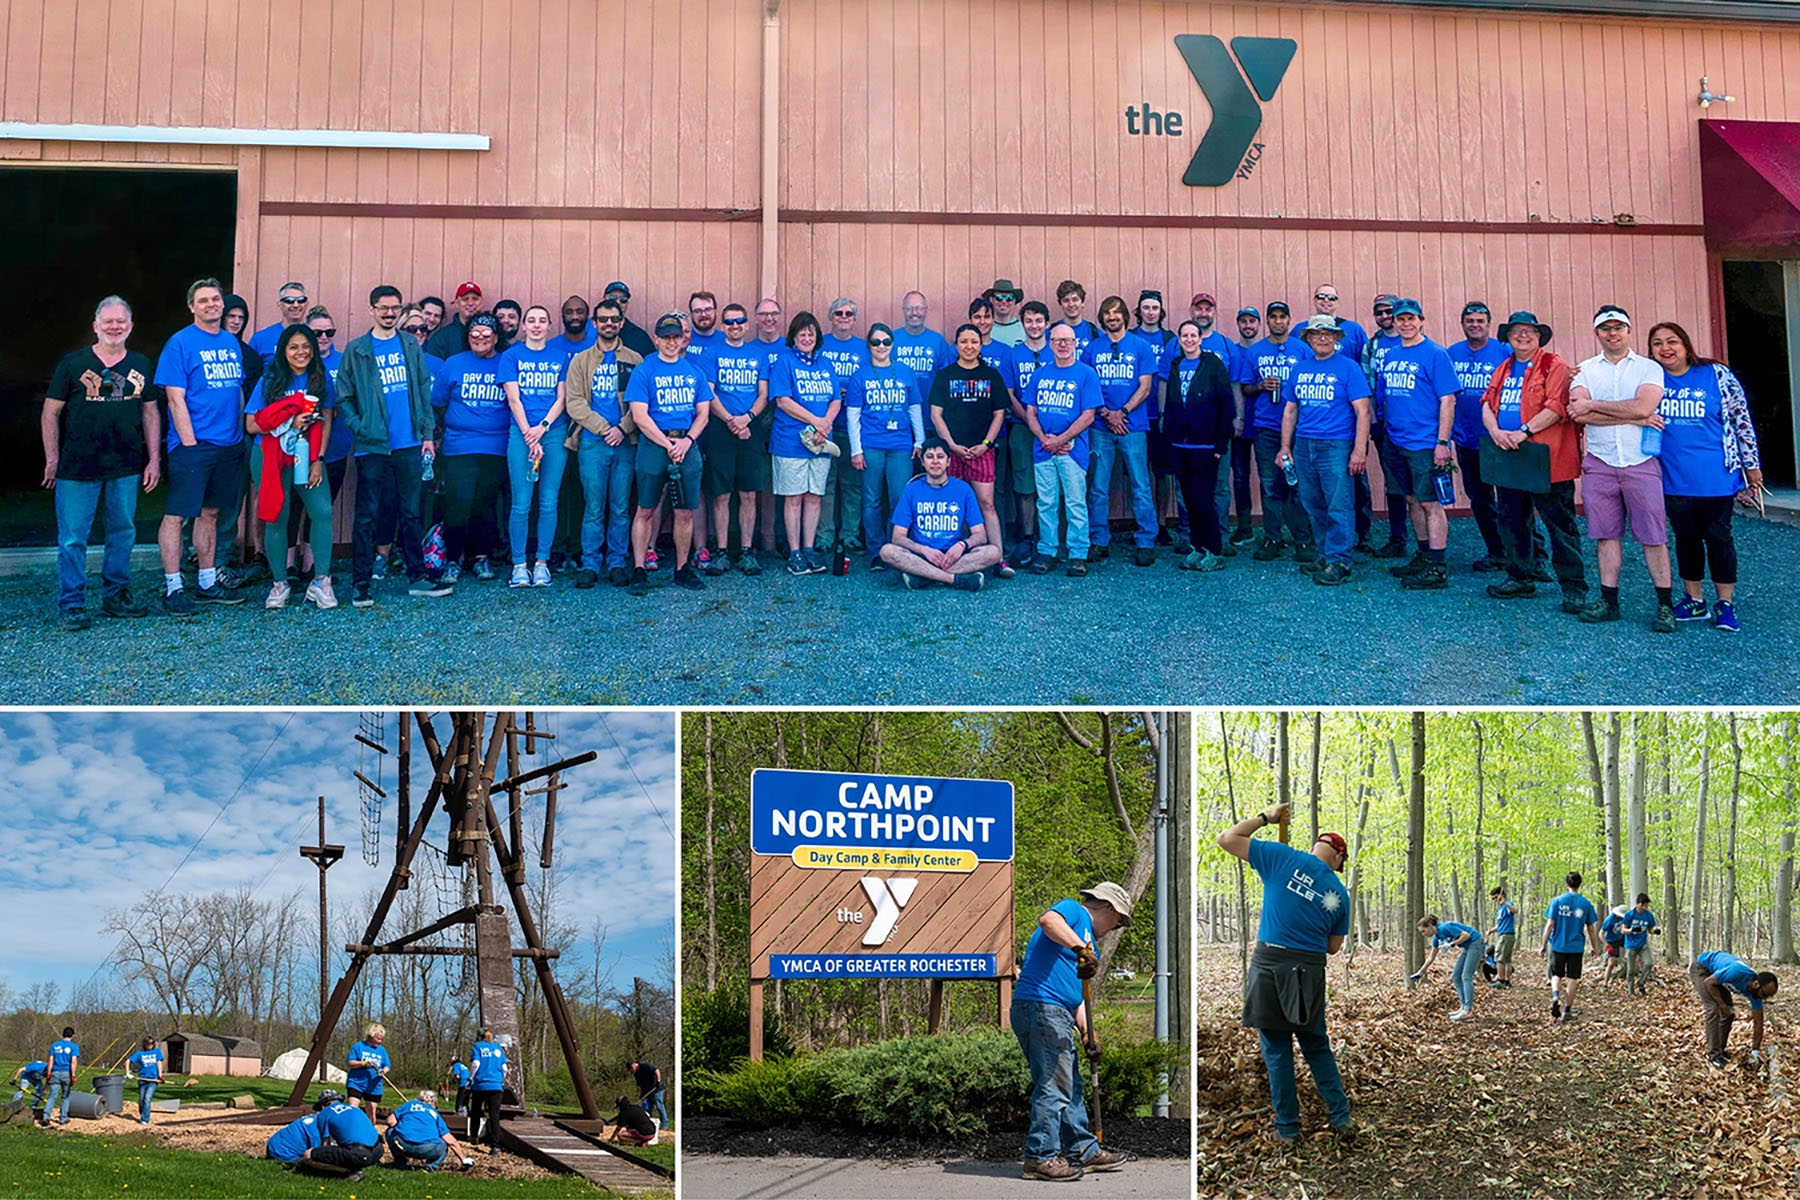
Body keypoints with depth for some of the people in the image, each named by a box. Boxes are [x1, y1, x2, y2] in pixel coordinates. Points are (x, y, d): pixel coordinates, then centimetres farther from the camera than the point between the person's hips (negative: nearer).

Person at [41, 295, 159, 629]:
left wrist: (154, 459, 7)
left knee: (123, 533, 10)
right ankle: (72, 604, 5)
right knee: (73, 537, -2)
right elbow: (51, 413, 2)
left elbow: (150, 413, 14)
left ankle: (115, 596, 22)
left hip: (126, 468, 3)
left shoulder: (141, 365, 10)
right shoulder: (73, 363, 0)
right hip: (78, 466, -3)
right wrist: (52, 460, -4)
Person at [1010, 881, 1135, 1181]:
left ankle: (1085, 1150, 26)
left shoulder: (1089, 944, 27)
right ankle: (1040, 1158, -5)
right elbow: (1048, 920, -25)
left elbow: (1077, 994, 24)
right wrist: (1081, 948, -31)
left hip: (1057, 1015, 11)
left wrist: (1088, 1033, 12)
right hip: (1040, 1007, -11)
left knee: (1070, 1087, 17)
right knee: (1054, 1086, -9)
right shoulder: (1073, 911, 0)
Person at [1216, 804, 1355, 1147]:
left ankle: (1287, 1129, 10)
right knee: (1317, 1048, 18)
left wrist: (1265, 818, 8)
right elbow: (1333, 947, 14)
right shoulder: (1339, 894, 7)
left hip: (1269, 964, -3)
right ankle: (1341, 1120, 18)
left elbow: (1227, 839, -3)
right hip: (1310, 971, 3)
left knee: (1277, 1052, 5)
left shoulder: (1284, 858, -4)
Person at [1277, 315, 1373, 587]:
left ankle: (1338, 561, -3)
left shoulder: (1348, 368, -3)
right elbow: (1290, 411, 19)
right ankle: (1324, 554, 22)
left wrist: (1360, 451, -15)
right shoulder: (1299, 369, 13)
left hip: (1336, 446, -6)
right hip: (1303, 446, 6)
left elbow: (1362, 411, -8)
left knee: (1339, 507, -7)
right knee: (1314, 506, 11)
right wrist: (1285, 447, 13)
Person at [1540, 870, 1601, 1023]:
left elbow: (1550, 925, -6)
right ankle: (1567, 1010, 10)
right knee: (1572, 978, 8)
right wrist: (1594, 947, 15)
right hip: (1576, 947, 0)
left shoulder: (1557, 901, -4)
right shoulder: (1586, 904, -2)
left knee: (1556, 975, 14)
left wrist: (1543, 945, 1)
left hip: (1558, 946, 0)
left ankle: (1555, 997, -14)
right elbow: (1591, 928, 3)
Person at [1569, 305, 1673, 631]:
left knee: (1653, 536, -2)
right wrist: (1634, 417, -11)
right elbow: (1579, 415, -9)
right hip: (1599, 463, 2)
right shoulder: (1585, 371, 8)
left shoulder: (1649, 369, 4)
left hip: (1641, 462, -2)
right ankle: (1609, 601, 14)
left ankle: (1665, 605, 2)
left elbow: (1644, 406, -15)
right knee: (1606, 534, 6)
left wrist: (1593, 405, -10)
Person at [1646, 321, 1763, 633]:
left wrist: (1752, 465, 1)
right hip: (1674, 479, 3)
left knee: (1718, 536, 3)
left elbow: (1741, 418, 0)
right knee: (1686, 537, 11)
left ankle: (1725, 605, 11)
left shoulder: (1716, 375, -4)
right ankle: (1693, 601, 23)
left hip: (1716, 476, -3)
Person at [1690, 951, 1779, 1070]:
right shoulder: (1738, 973, -39)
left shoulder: (1756, 991, -15)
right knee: (1714, 1009, -19)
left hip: (1715, 971, 7)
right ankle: (1713, 1055, -16)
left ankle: (1720, 1050, 14)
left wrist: (1755, 1051, -8)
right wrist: (1723, 1005, -23)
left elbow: (1758, 1023, -7)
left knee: (1729, 1012, 0)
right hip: (1700, 967, -7)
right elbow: (1708, 982, -27)